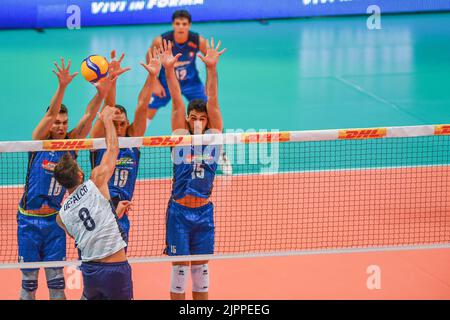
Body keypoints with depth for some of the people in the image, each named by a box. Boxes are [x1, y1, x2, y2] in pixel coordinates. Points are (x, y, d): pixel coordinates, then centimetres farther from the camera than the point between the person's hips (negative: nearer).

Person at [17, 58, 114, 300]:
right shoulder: (39, 142, -5)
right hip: (29, 219, -2)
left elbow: (88, 115, -11)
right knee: (29, 282, 2)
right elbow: (50, 113, -21)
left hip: (54, 221, 2)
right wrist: (62, 86, -35)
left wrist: (102, 92, -27)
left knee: (57, 281, 2)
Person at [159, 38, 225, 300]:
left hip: (203, 211, 1)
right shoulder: (181, 138, -2)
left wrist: (211, 68, -19)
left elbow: (212, 101, -9)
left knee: (201, 268, 10)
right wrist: (169, 70, -20)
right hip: (179, 210, -1)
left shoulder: (213, 137, 0)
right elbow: (177, 102, -11)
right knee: (179, 267, 4)